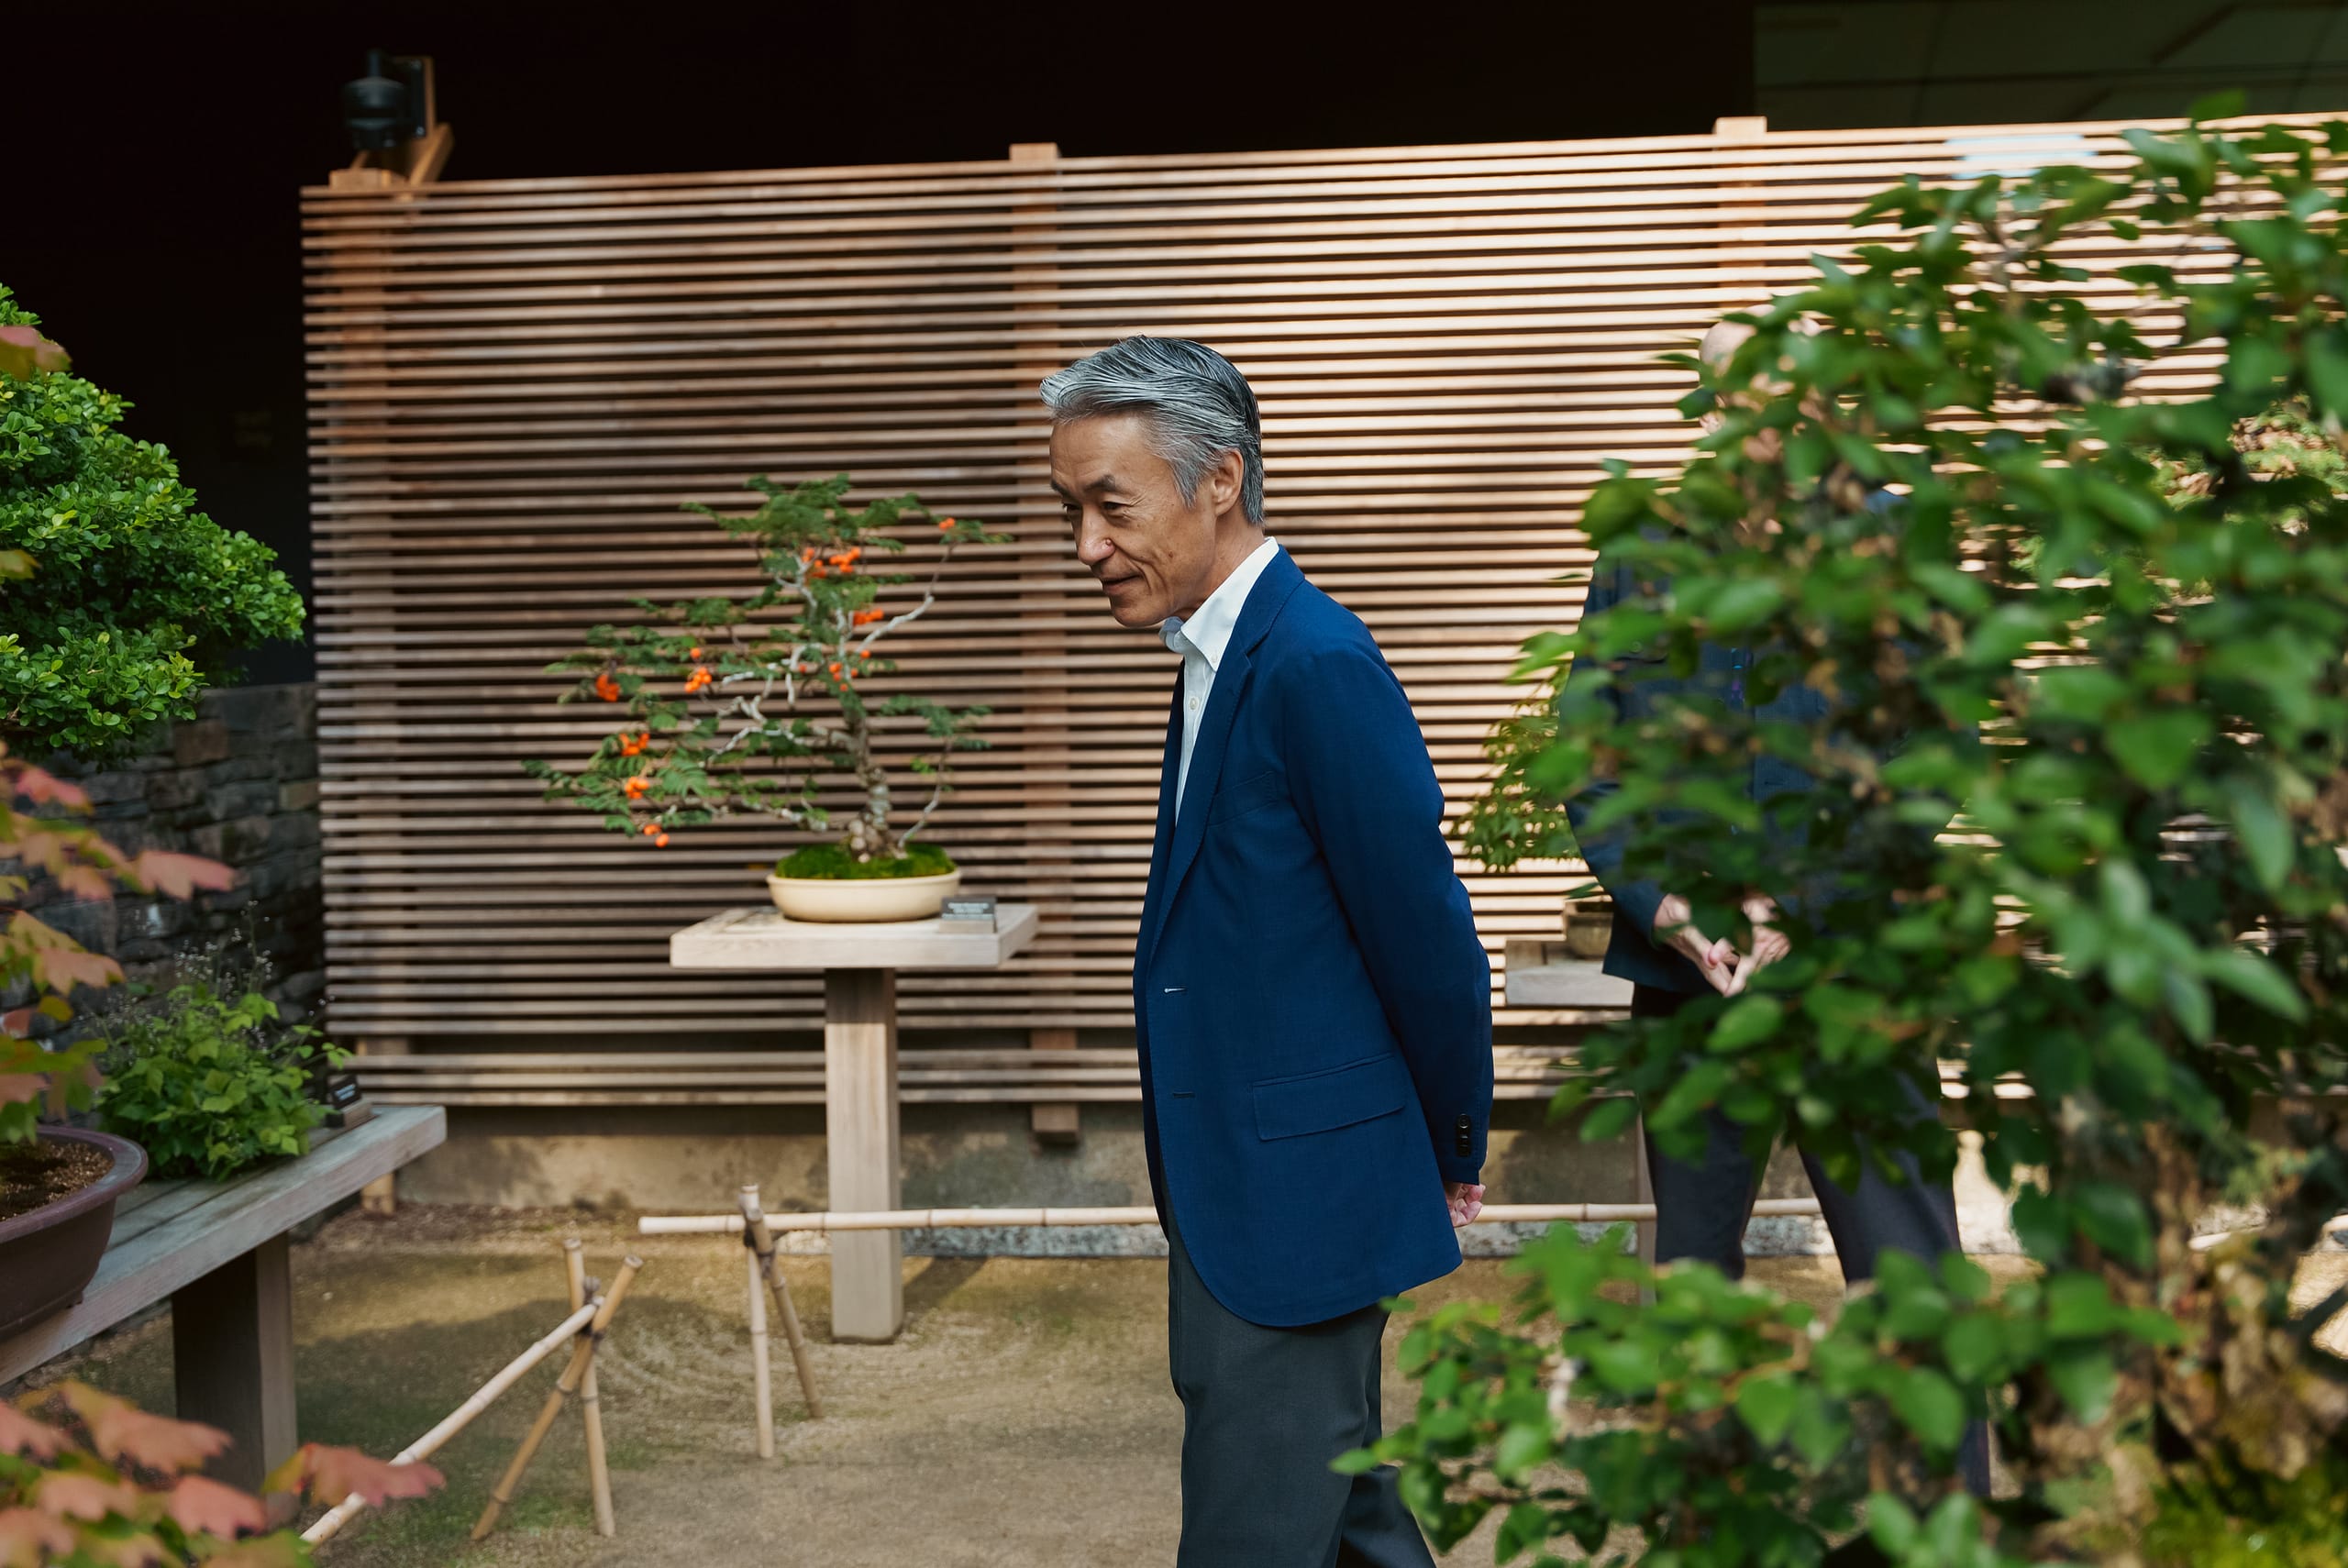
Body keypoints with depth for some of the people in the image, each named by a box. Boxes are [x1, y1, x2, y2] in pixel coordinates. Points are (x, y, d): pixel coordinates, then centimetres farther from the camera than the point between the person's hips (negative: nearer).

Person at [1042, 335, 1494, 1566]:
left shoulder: (1317, 667, -21)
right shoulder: (1224, 654, 10)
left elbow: (1426, 937, -17)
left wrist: (1450, 1155, -3)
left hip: (1296, 1197, -9)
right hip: (1234, 1185, 9)